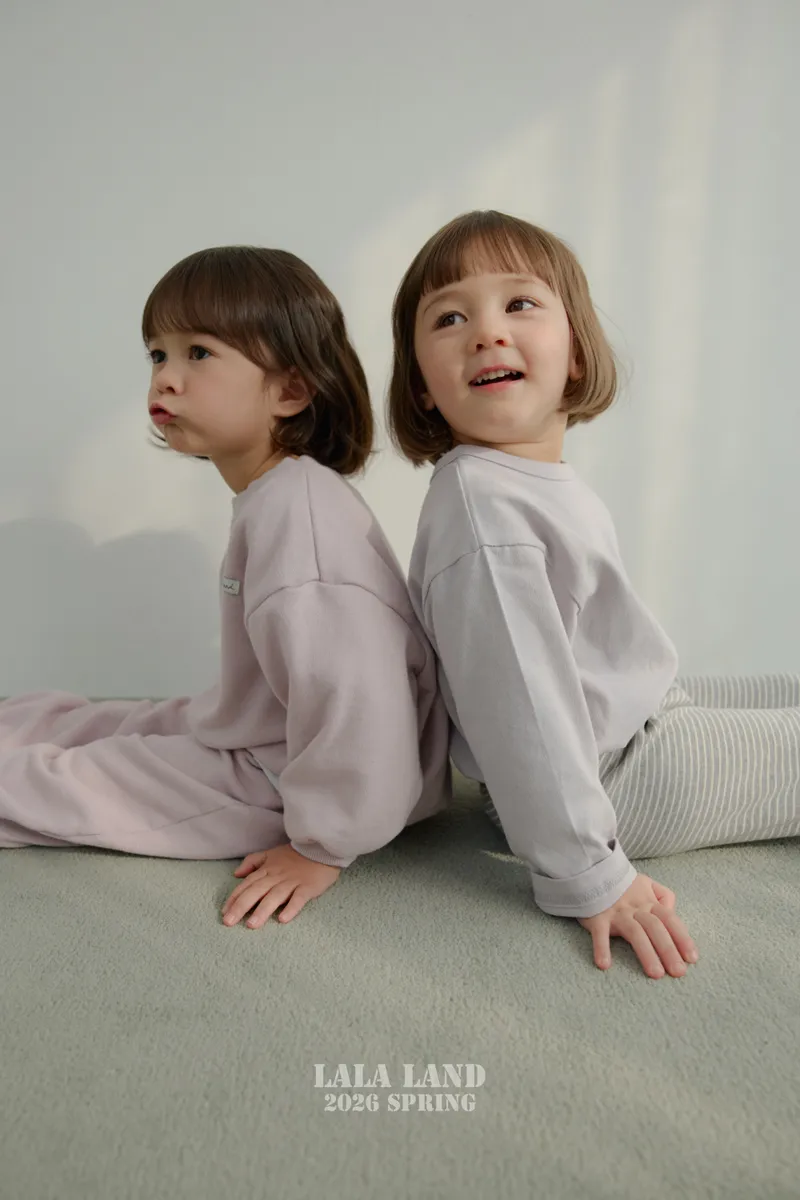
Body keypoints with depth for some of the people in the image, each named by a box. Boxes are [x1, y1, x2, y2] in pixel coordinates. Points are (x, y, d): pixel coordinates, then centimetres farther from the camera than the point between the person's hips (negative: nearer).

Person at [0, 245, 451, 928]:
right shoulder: (275, 499, 5)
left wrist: (324, 846, -26)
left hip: (283, 778, -9)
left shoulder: (297, 510, -28)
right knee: (57, 720, 15)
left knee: (69, 782, -6)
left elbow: (352, 692, -34)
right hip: (262, 739, 9)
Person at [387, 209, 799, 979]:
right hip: (623, 774, -9)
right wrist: (583, 876, -24)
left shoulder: (538, 478, 2)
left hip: (644, 715, 9)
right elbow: (516, 707, -29)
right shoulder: (481, 503, -29)